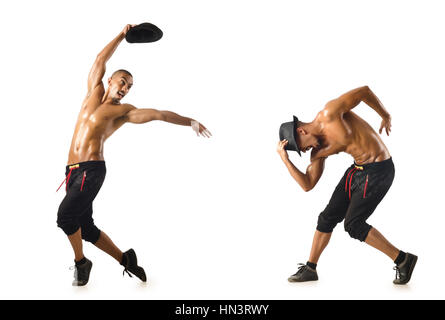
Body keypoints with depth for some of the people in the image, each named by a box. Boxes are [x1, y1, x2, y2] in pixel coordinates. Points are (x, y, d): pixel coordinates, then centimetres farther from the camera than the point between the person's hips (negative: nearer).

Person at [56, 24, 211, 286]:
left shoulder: (124, 111, 4)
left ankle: (81, 262, 2)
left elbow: (159, 114, 0)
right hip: (73, 171, 6)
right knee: (86, 228, 7)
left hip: (92, 171, -6)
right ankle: (125, 258, 19)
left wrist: (191, 122, -2)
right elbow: (101, 61, 21)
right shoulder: (94, 93, 17)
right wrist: (122, 35, 23)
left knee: (66, 215, -21)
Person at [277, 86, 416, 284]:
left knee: (353, 225, -4)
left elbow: (364, 91, -12)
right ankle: (310, 268, 24)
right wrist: (284, 158, -5)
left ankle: (403, 260, 8)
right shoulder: (319, 146, 5)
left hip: (378, 171, -9)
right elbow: (307, 185, 1)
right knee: (328, 218, 10)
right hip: (358, 169, 9)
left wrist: (385, 116, 0)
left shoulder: (329, 113, -19)